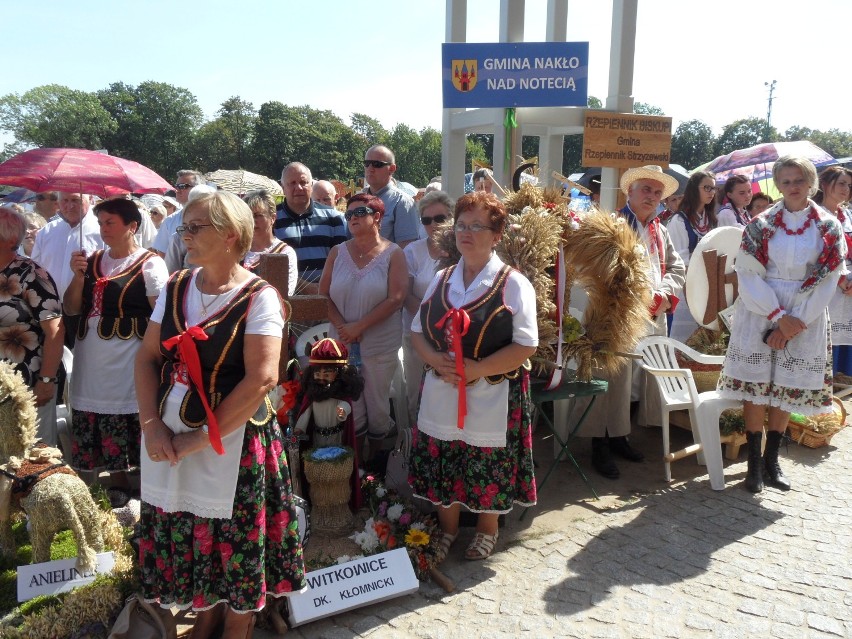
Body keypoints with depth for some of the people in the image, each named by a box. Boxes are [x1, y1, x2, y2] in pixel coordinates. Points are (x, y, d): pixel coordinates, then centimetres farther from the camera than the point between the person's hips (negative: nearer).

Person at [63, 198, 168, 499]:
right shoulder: (92, 261, 12)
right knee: (103, 437, 13)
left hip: (129, 363, -6)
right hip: (91, 362, 6)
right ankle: (117, 486, 30)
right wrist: (78, 276, -4)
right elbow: (71, 309, 12)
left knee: (138, 435, -2)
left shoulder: (150, 264, -6)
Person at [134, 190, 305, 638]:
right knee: (185, 537, 17)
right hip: (169, 441, 5)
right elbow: (147, 357, 6)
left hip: (233, 443, -5)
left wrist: (199, 440, -18)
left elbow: (261, 379, -20)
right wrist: (152, 425, -8)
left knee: (235, 542, 9)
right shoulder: (176, 288, 5)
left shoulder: (258, 297, -13)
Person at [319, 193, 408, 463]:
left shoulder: (393, 254, -5)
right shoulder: (338, 252, 5)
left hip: (381, 344, -3)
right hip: (343, 342, 3)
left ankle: (374, 457, 29)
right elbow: (324, 294, 3)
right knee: (349, 402, 11)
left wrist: (359, 326, -17)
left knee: (377, 401, 9)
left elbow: (396, 299, -14)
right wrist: (341, 326, -12)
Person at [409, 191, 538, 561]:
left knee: (488, 468, 9)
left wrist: (476, 369, -20)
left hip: (492, 396, -4)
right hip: (441, 393, 4)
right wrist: (436, 360, -11)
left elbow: (526, 346, -12)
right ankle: (447, 528, 37)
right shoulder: (442, 280, 8)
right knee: (441, 463, 12)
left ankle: (487, 530, 36)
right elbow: (417, 331, 10)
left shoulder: (514, 284, -7)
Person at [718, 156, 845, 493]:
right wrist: (778, 316, -14)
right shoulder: (761, 224, -1)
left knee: (788, 389, 6)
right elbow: (748, 274, -6)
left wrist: (795, 322, -11)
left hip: (805, 319, 1)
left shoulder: (829, 228, 2)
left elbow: (828, 280, -1)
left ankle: (772, 459, 21)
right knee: (757, 386, 0)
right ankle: (754, 460, 11)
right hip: (760, 313, -1)